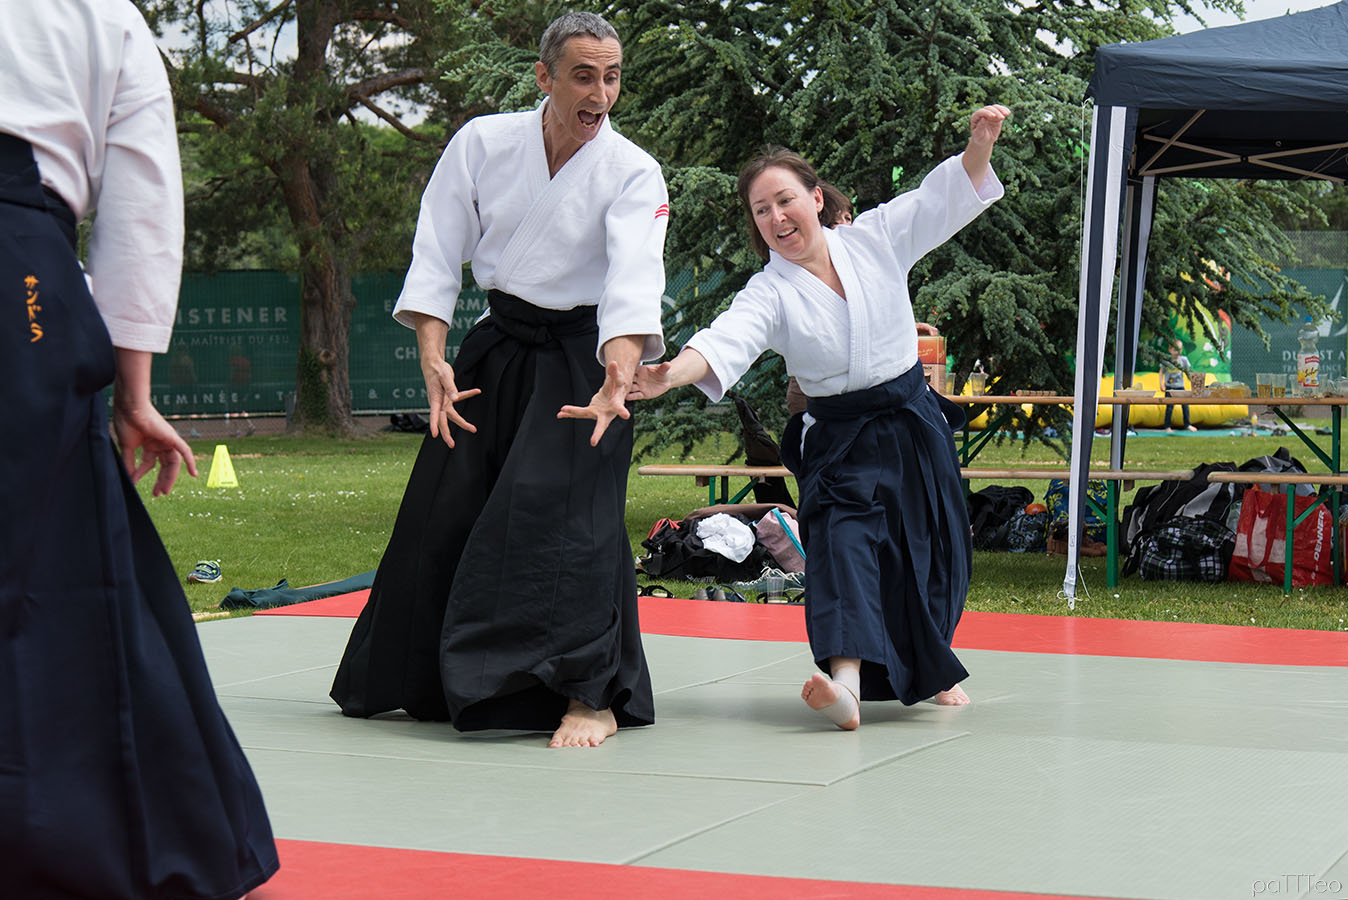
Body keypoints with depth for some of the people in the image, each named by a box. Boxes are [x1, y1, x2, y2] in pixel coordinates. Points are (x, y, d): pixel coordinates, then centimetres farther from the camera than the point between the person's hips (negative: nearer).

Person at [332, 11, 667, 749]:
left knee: (565, 509, -21)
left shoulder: (632, 175, -14)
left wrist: (617, 380, -43)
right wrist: (433, 359, -16)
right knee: (442, 512, 9)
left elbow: (633, 281, -27)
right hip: (497, 347, 4)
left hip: (584, 356, -4)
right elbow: (436, 256, -5)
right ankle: (415, 679, 30)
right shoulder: (483, 144, -8)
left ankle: (593, 695, -13)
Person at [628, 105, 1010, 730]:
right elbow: (728, 340, -26)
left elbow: (947, 196, 1)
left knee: (931, 555, 10)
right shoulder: (771, 292, -9)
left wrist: (980, 141, -16)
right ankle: (846, 680, -41)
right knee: (844, 539, -24)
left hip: (914, 425, 3)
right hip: (839, 438, -3)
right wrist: (669, 374, -46)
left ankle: (932, 673, 35)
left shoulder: (874, 239, -3)